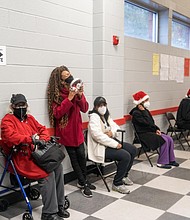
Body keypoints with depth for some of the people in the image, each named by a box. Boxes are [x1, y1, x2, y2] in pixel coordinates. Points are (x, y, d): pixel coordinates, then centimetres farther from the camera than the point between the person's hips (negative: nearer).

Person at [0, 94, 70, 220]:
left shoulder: (30, 118, 22)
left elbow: (42, 129, 21)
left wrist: (43, 139, -2)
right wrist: (30, 138, -25)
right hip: (23, 158, -7)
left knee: (58, 167, -16)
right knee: (48, 173, -26)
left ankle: (59, 205, -4)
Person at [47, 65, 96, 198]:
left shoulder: (75, 89, 3)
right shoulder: (56, 93, -12)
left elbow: (84, 109, 0)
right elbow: (57, 114, -19)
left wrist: (80, 95, -18)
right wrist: (69, 98, -26)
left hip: (77, 129, 4)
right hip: (66, 131, -4)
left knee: (81, 155, 4)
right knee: (74, 157, 5)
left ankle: (83, 181, 24)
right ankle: (84, 184, 15)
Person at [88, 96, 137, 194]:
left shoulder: (106, 115, 13)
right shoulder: (94, 117, -16)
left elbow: (115, 126, 19)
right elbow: (98, 135, -27)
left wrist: (112, 132, -7)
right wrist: (115, 144, -25)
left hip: (111, 142, 10)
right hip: (101, 147, -10)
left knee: (133, 150, 5)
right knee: (125, 156, -24)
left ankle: (124, 175, 20)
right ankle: (117, 184, -9)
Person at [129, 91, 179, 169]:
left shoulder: (145, 110, 13)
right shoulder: (136, 113, -14)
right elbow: (147, 123, -23)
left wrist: (157, 129, 1)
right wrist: (143, 111, -18)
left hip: (151, 131, 9)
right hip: (144, 134, -9)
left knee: (169, 139, -5)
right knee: (164, 140, -23)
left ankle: (171, 160, 6)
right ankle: (161, 163, -13)